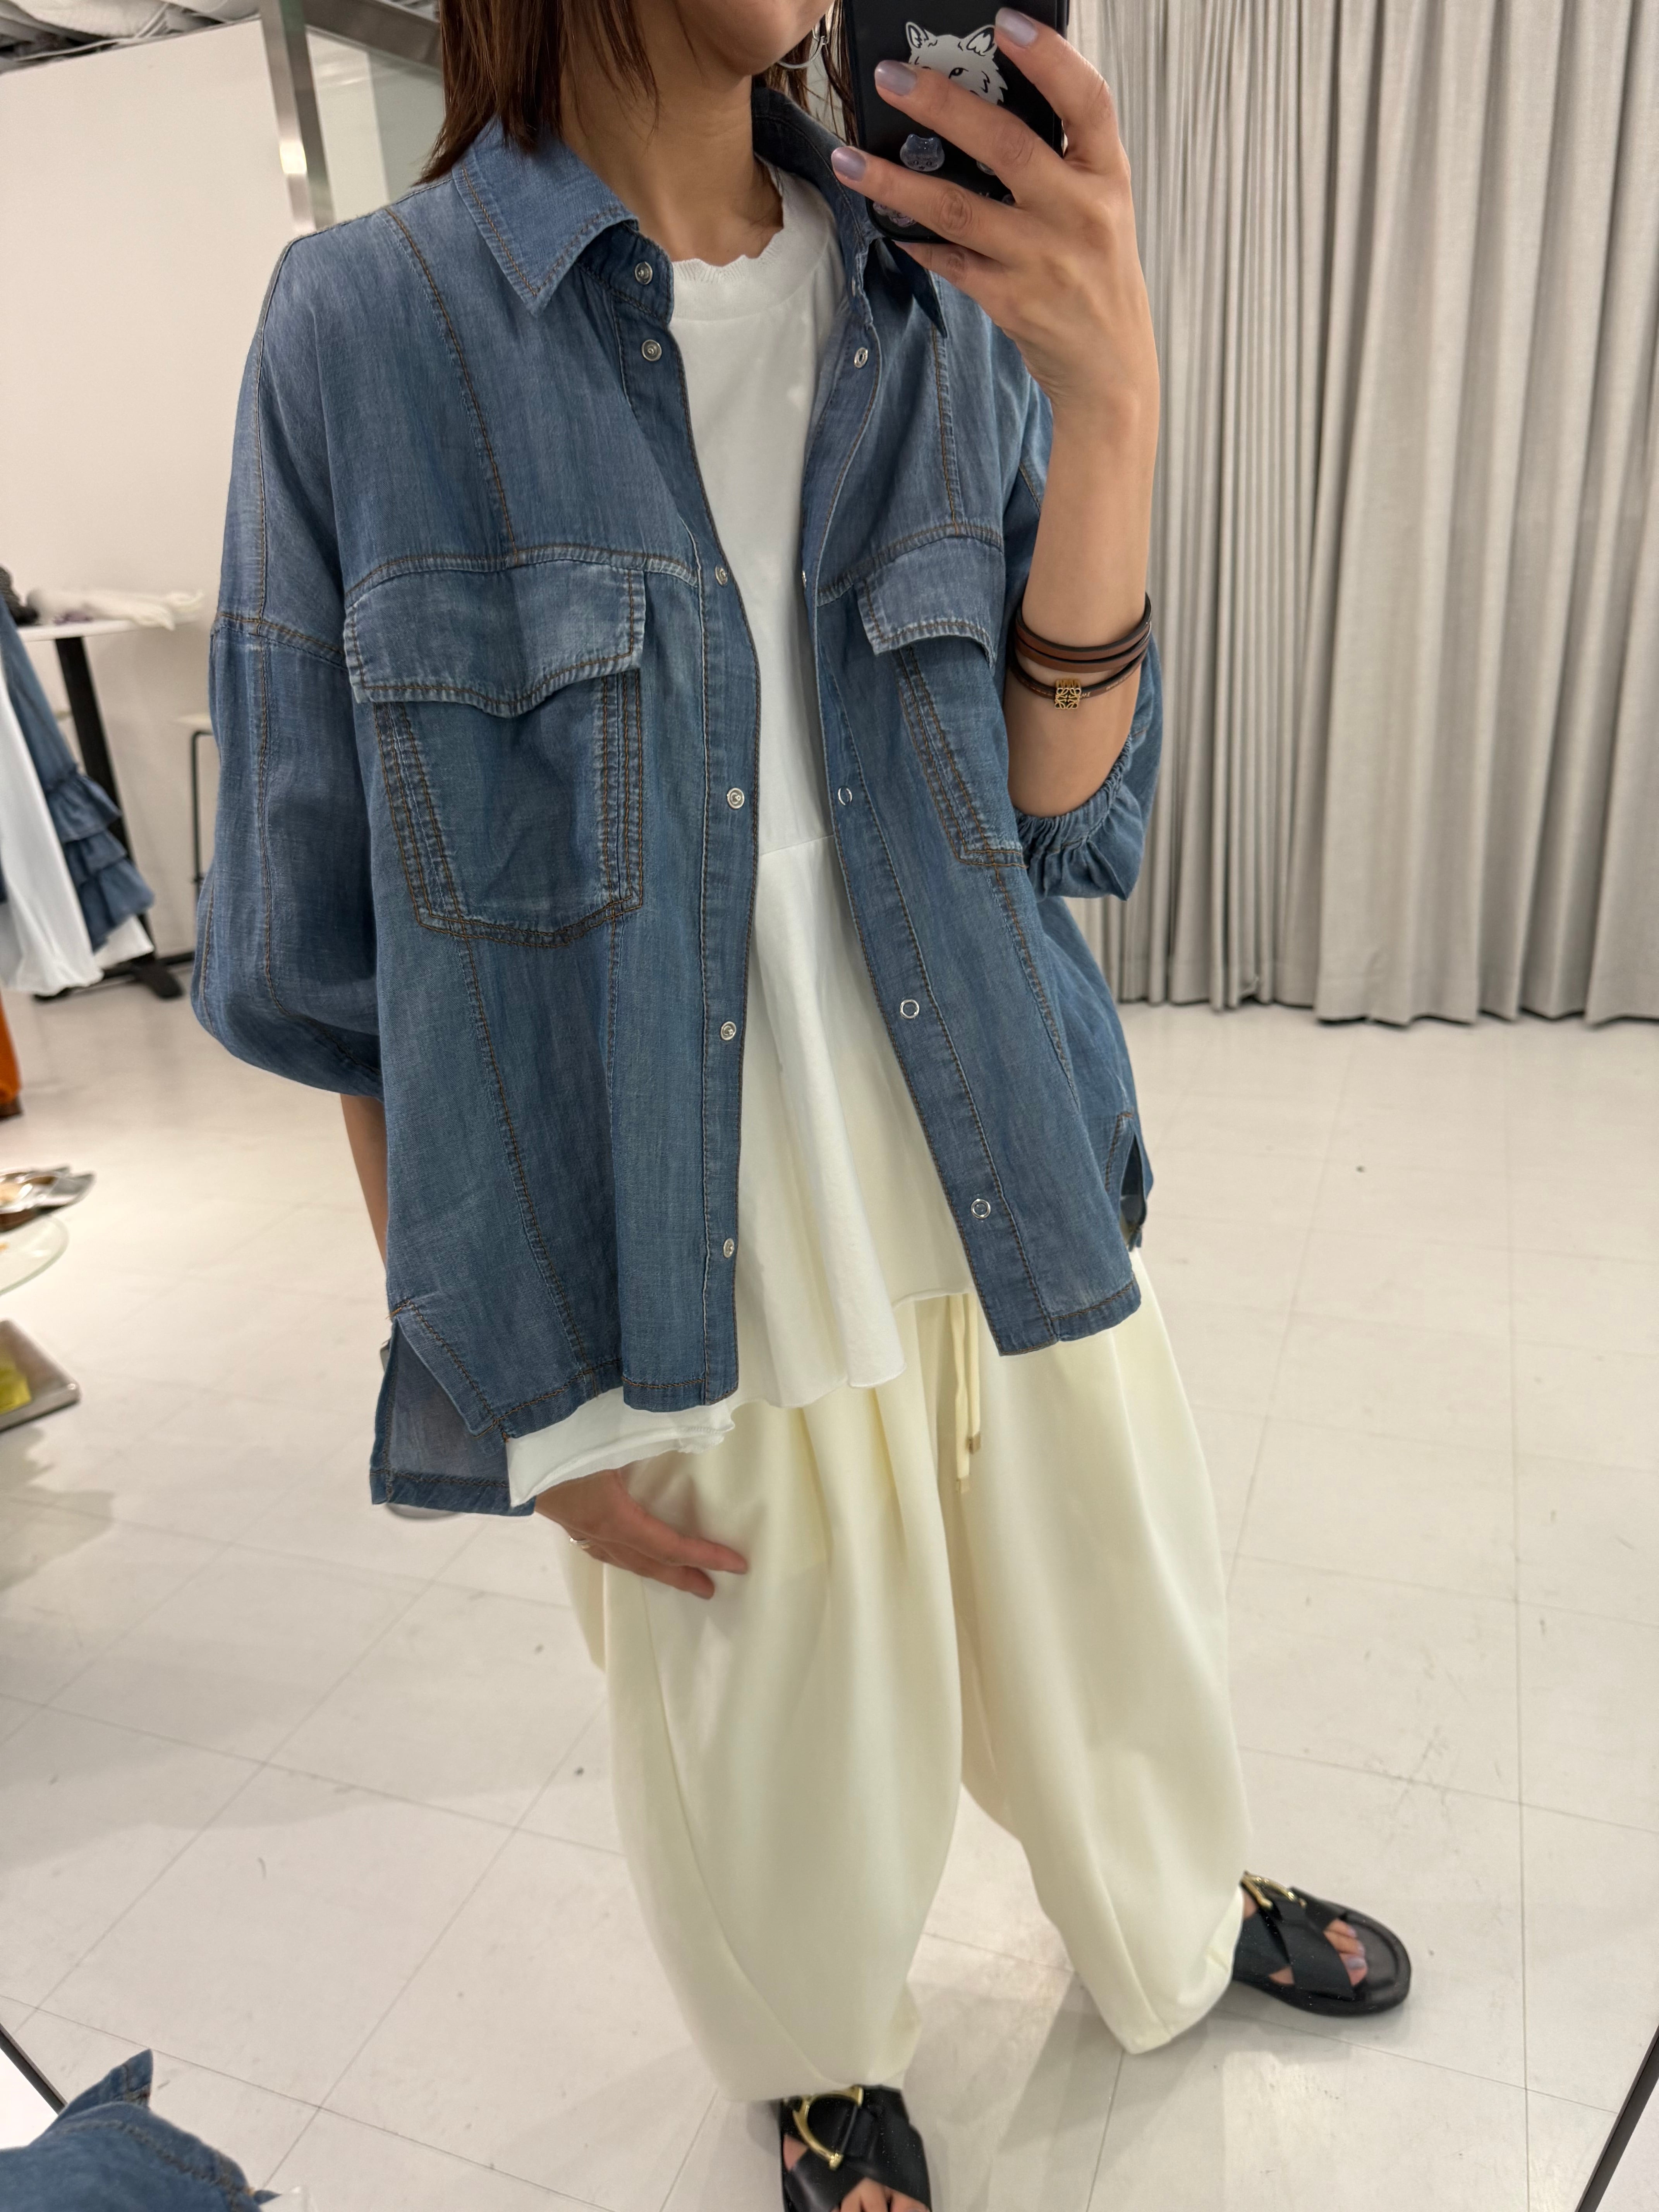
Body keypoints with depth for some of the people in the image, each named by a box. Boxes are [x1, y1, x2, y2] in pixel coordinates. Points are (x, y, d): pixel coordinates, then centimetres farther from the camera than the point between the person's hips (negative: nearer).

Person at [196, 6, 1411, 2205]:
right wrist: (524, 1399, -4)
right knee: (785, 1784, 21)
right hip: (697, 1302, -2)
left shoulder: (955, 302, 1)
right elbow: (346, 957, -6)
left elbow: (1066, 807, -6)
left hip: (1017, 1228, 3)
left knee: (1123, 1659, 26)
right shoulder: (363, 334, -8)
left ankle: (1187, 1920, 62)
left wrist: (1114, 399, -21)